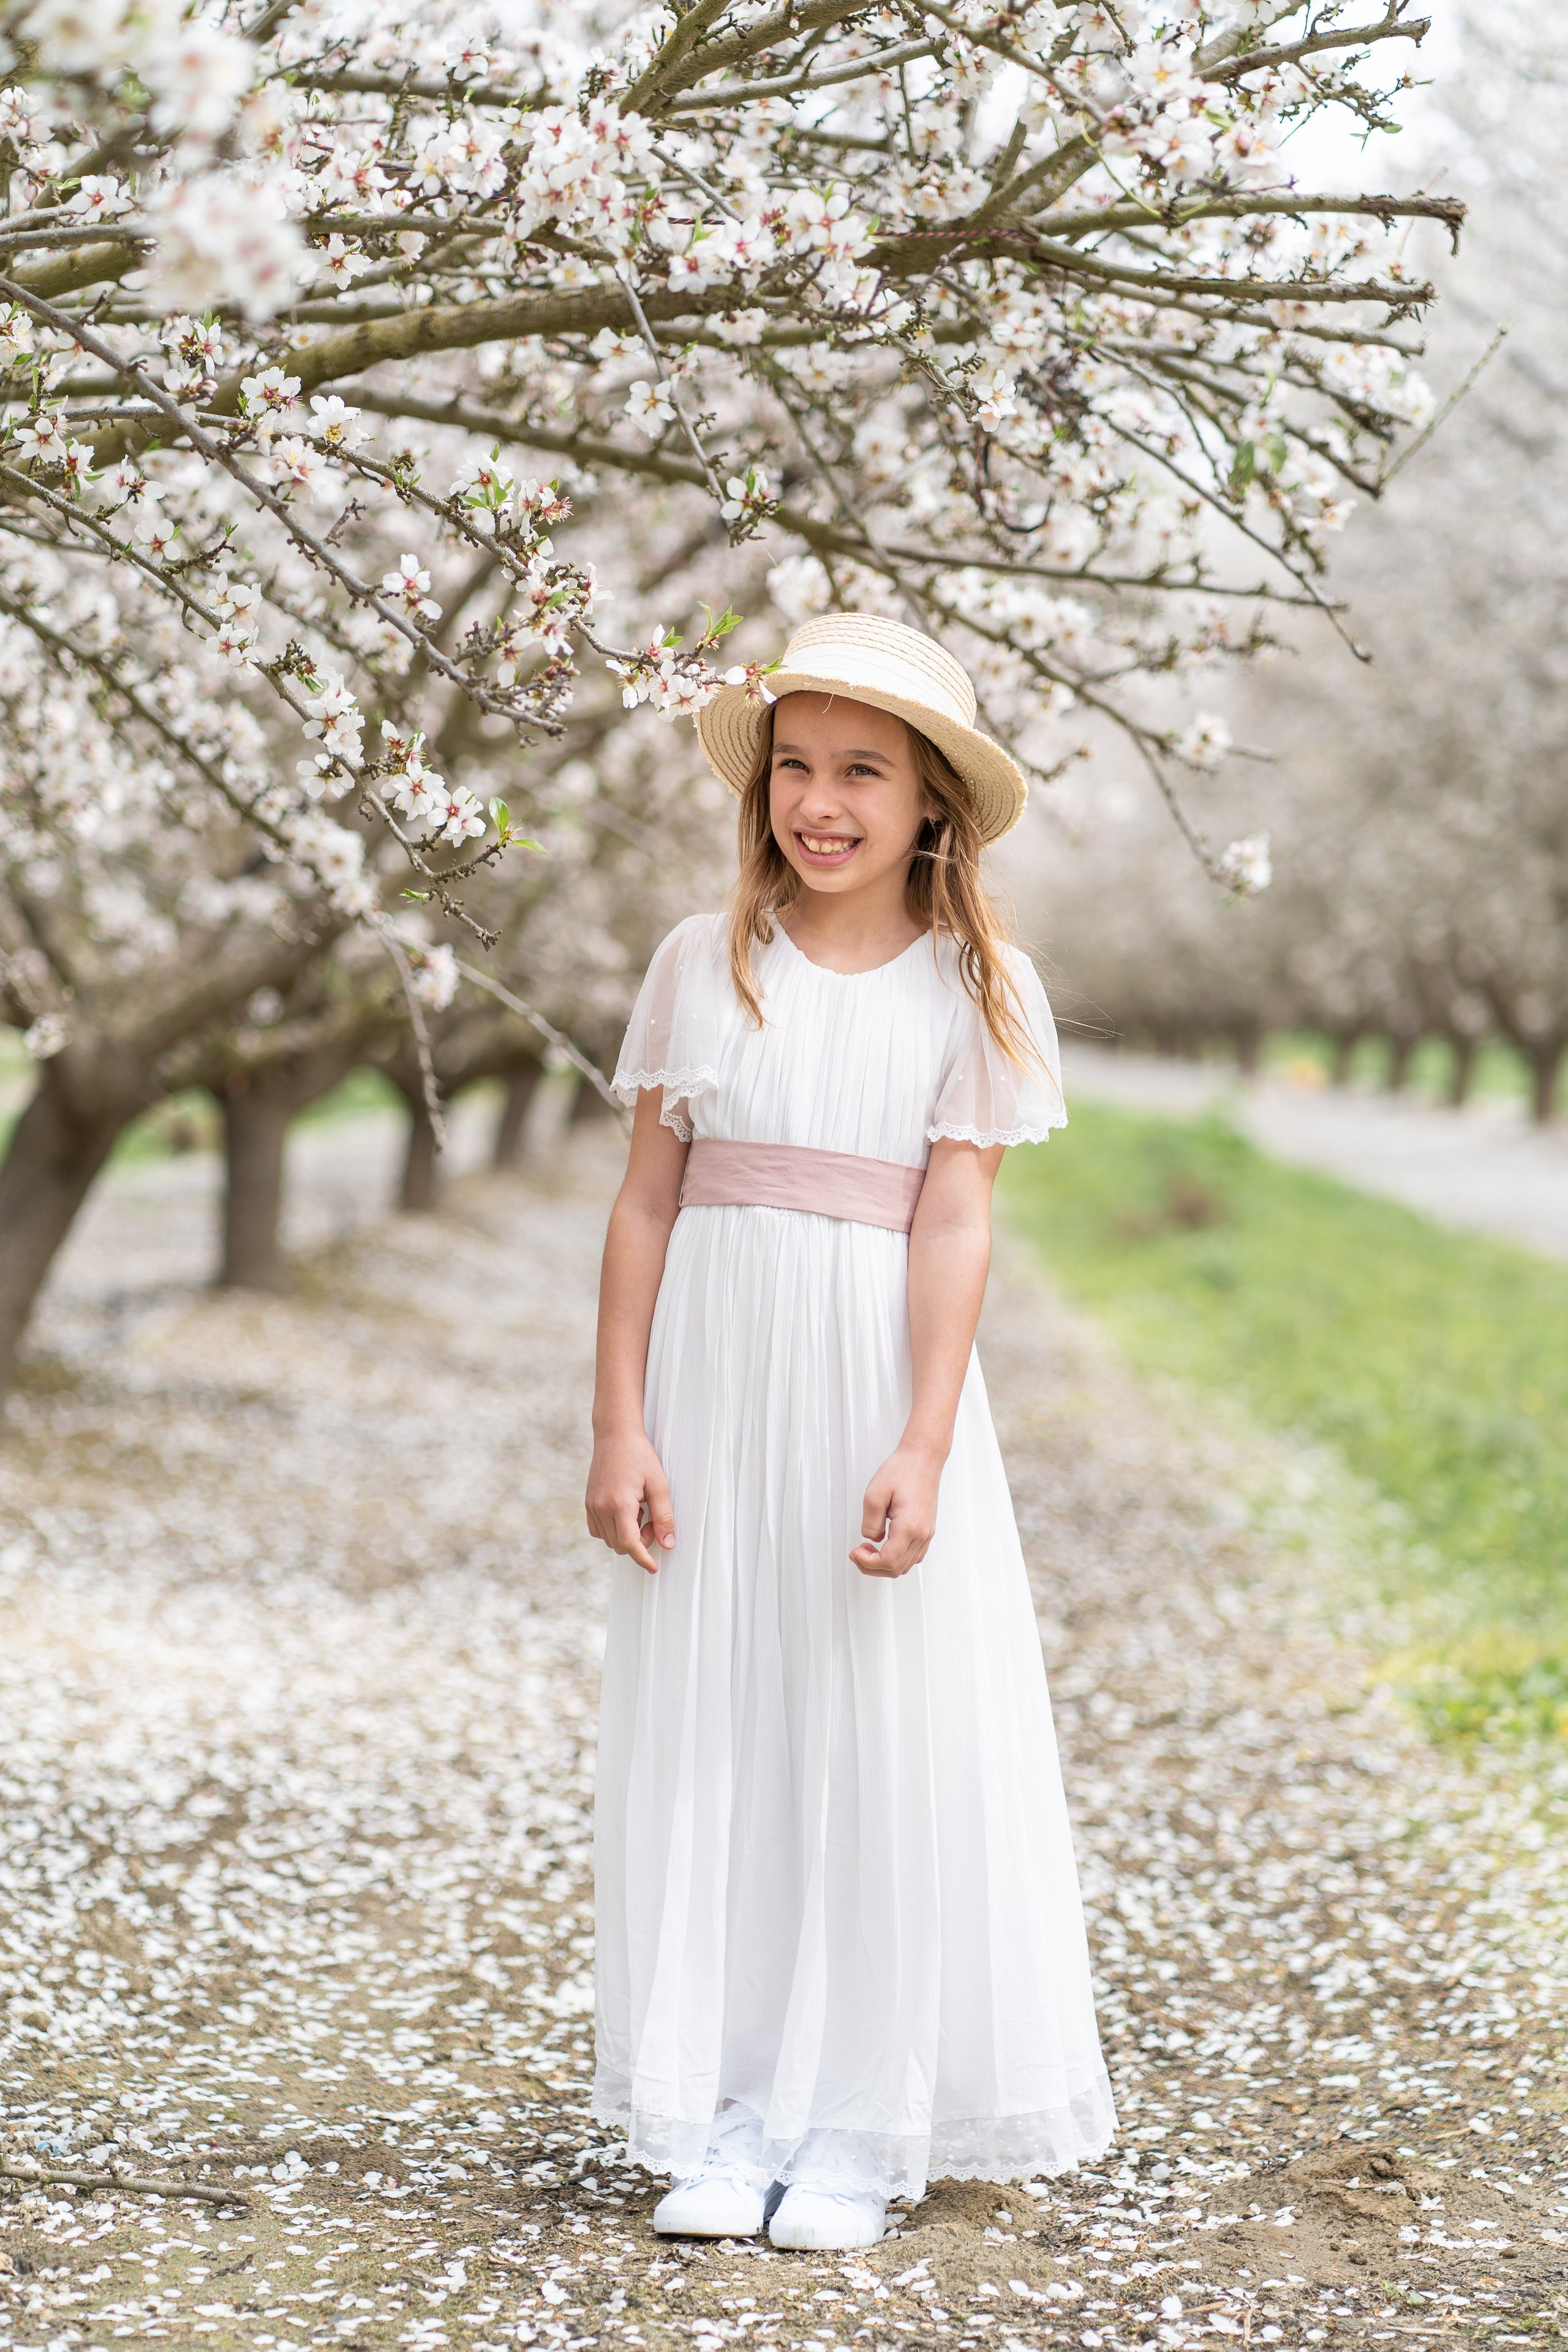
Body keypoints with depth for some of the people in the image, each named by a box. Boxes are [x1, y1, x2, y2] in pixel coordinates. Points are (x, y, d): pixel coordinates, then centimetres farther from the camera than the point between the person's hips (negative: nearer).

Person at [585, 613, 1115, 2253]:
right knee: (707, 1732, 5)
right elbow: (647, 1203, 3)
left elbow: (954, 1225, -6)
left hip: (873, 1381, -1)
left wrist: (921, 1451, -15)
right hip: (714, 1378, 2)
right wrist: (619, 1427, -3)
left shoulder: (973, 991, 1)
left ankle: (859, 2125, 12)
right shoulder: (704, 965, 5)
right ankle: (717, 2114, 14)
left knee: (887, 1739, 1)